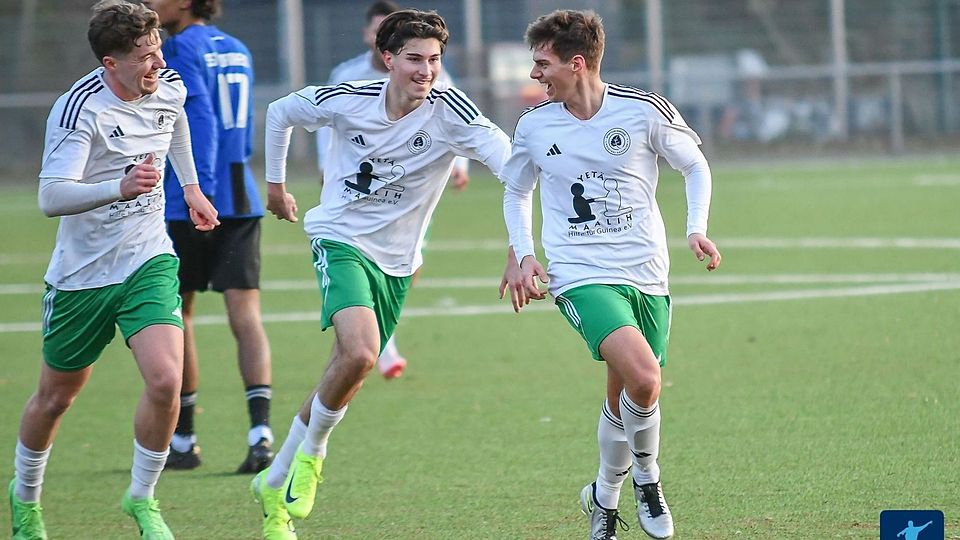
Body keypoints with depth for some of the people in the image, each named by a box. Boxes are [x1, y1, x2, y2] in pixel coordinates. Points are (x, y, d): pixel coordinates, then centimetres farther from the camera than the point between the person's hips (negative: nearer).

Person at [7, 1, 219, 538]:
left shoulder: (170, 87, -4)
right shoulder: (79, 109, -23)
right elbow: (51, 198, -34)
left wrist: (191, 186, 30)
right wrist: (120, 187, -48)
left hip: (149, 261, 3)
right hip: (82, 271, -3)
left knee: (166, 379, -18)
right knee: (57, 396, 13)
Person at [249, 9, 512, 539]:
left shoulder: (448, 110, -14)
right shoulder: (347, 101, -11)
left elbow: (506, 158, -28)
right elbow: (280, 112, 9)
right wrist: (275, 184, 18)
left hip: (397, 261, 3)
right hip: (340, 239, -3)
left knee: (350, 370, 6)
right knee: (359, 352, -27)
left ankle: (275, 483, 25)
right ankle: (311, 452, -1)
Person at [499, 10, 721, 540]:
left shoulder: (644, 111, -6)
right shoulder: (533, 126, 0)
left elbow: (695, 166, 9)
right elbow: (515, 192, 18)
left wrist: (696, 229, -4)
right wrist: (524, 254, 4)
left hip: (646, 274, 1)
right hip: (580, 275, -1)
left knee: (624, 397, 7)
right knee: (643, 377, -25)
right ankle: (645, 475, 1)